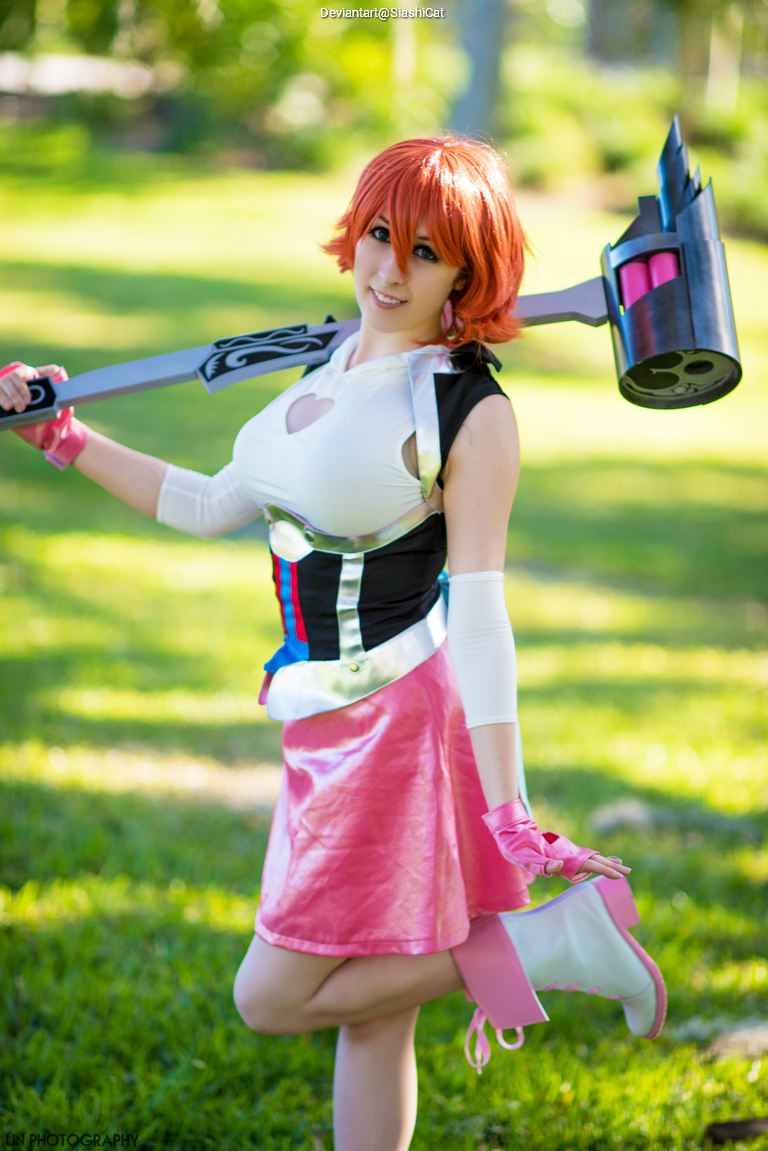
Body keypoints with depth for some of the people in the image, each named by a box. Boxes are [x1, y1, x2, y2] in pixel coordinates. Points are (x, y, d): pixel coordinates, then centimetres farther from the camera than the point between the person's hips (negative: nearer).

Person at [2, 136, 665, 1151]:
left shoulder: (471, 412, -11)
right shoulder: (332, 373, 12)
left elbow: (479, 615, -17)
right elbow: (214, 506, 23)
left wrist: (506, 811, -20)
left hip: (408, 719, -8)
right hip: (331, 727, 8)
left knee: (274, 999, -5)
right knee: (367, 1013, 12)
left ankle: (541, 942, -4)